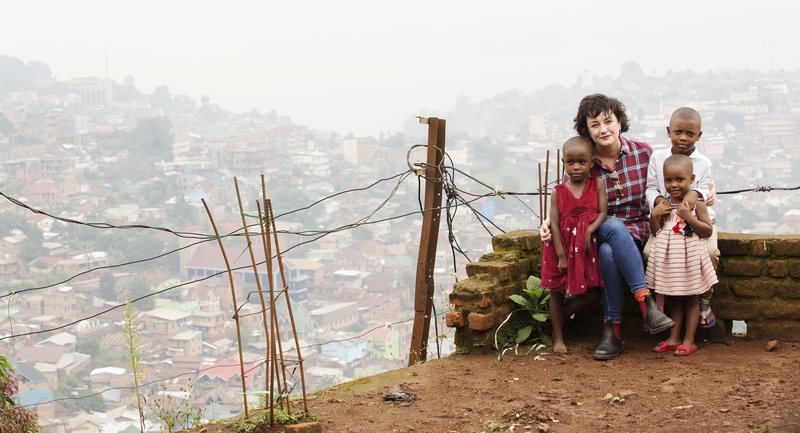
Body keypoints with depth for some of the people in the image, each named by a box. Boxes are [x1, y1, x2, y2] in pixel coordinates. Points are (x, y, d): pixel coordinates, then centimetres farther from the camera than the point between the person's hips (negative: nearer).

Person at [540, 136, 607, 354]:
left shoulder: (597, 185, 1)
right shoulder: (558, 192, -2)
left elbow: (603, 213, -5)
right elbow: (554, 224, -5)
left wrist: (589, 230, -24)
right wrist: (561, 256, -12)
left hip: (588, 246, 0)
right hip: (563, 246, 0)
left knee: (593, 291, -3)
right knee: (557, 291, 5)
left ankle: (567, 311, 25)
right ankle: (558, 337, 18)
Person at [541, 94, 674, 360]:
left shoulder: (643, 152, 0)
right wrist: (548, 223, -12)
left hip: (637, 227, 0)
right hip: (598, 230, 1)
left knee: (608, 252, -35)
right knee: (614, 227, -37)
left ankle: (613, 329, -27)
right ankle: (646, 300, -38)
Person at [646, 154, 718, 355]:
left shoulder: (696, 204, -7)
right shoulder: (664, 204, 4)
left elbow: (708, 231, -11)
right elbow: (655, 231, 8)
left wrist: (688, 217, -21)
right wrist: (654, 215, -9)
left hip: (689, 256, -4)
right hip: (668, 256, 4)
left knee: (690, 298, 5)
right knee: (674, 299, 13)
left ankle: (689, 340, 12)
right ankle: (673, 339, 20)